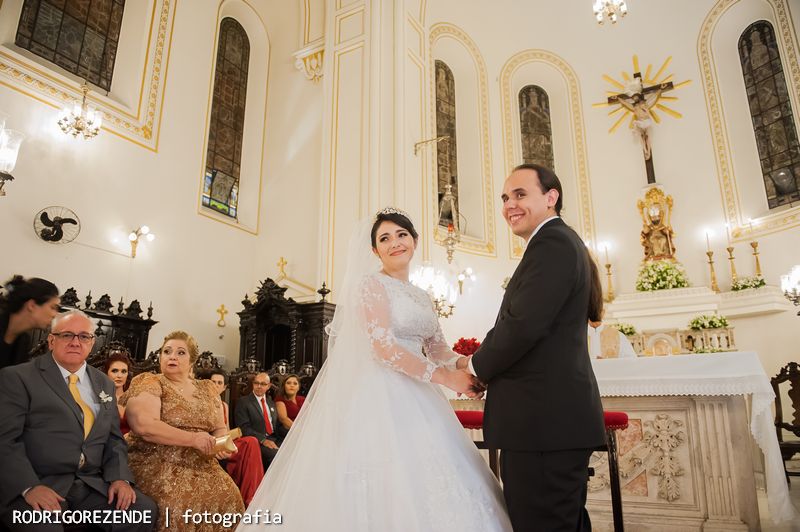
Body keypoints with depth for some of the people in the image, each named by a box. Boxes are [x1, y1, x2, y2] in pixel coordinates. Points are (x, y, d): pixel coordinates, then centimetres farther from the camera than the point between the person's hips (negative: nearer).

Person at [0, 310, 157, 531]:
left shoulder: (104, 384, 17)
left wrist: (119, 477, -2)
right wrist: (29, 486, -20)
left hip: (94, 485, 5)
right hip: (38, 484, -4)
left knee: (145, 511, -14)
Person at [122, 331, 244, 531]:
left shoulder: (208, 389, 14)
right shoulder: (147, 383, -3)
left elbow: (220, 428, 16)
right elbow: (144, 426, -18)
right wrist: (192, 439, -19)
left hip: (201, 466, 5)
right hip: (156, 465, -4)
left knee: (227, 496, -19)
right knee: (179, 502, -30)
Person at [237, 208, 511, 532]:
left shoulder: (421, 297, 17)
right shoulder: (372, 284, -7)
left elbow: (438, 350, 13)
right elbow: (384, 347, -18)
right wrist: (445, 378, -18)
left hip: (414, 401, 8)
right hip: (379, 397, -7)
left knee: (419, 487, 8)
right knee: (385, 485, -5)